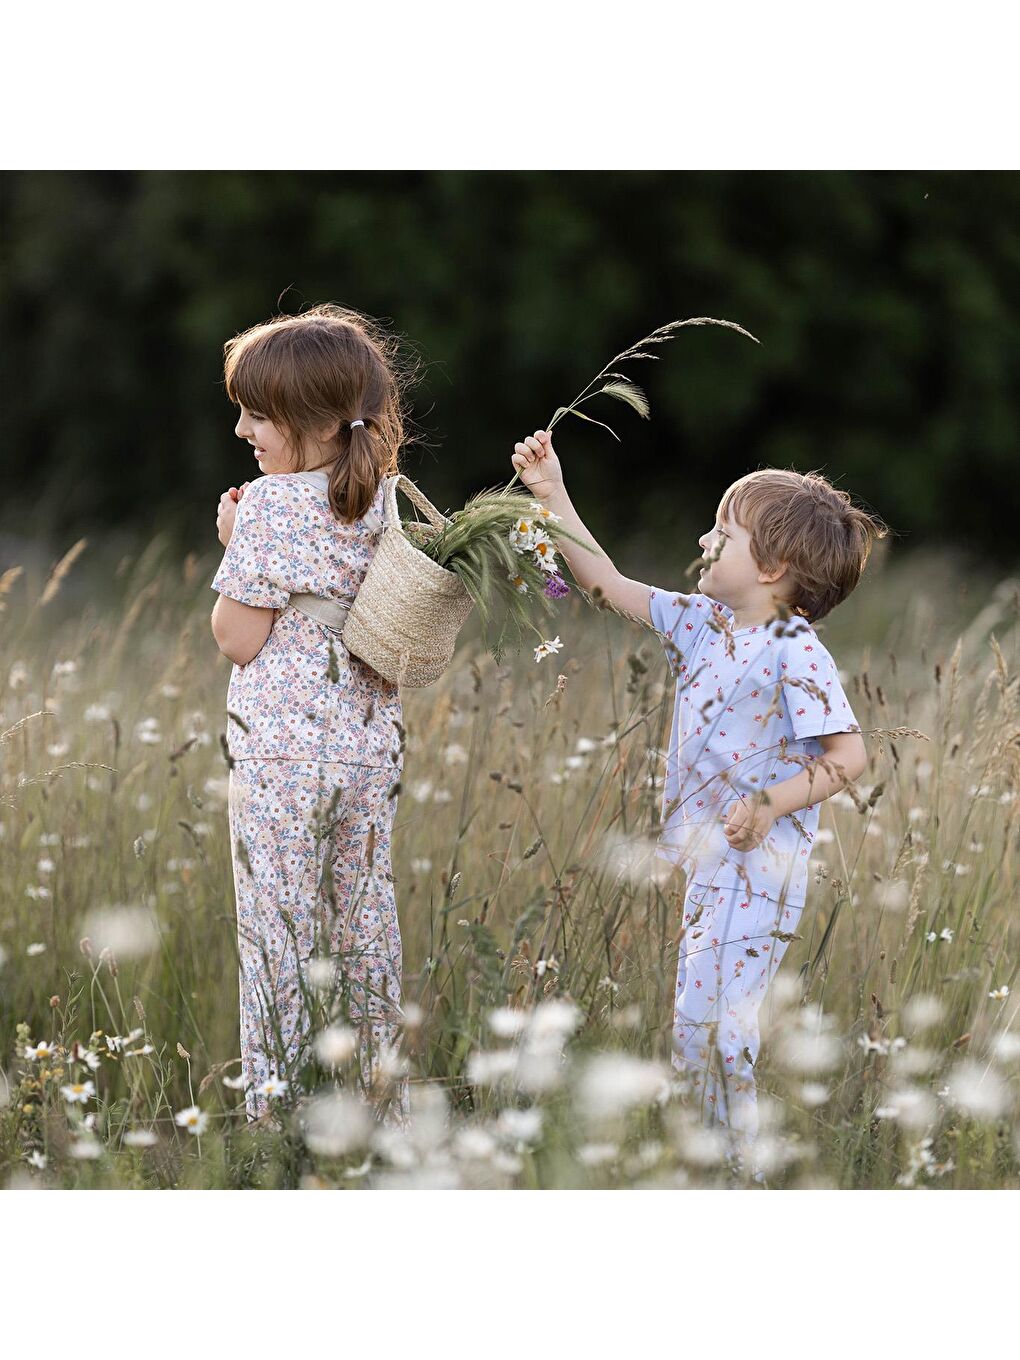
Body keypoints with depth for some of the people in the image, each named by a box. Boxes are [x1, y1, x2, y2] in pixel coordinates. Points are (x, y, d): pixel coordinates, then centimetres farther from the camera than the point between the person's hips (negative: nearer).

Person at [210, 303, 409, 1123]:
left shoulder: (270, 507, -14)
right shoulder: (390, 500, 4)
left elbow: (238, 639, -11)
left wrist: (233, 544, -1)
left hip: (279, 754, -6)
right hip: (370, 748, 6)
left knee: (277, 933, 0)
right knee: (367, 924, 14)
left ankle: (272, 1109, 4)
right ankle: (388, 1095, 20)